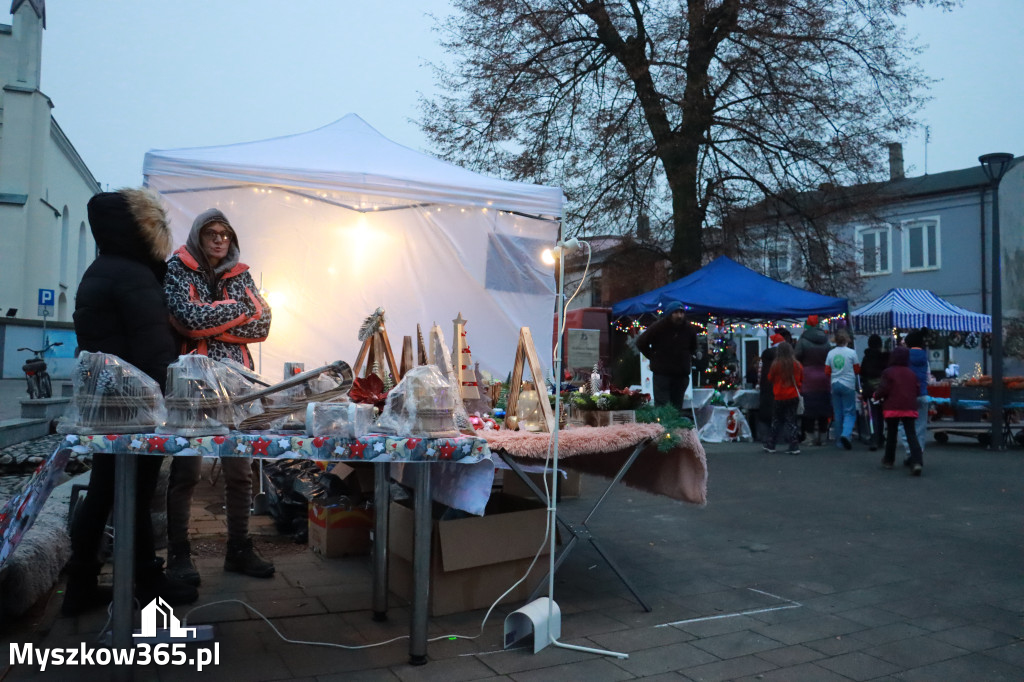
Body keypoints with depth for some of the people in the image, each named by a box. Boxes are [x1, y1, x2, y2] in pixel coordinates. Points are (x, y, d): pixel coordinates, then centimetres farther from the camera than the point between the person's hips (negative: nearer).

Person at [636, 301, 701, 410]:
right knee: (662, 406, -8)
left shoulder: (690, 329, 3)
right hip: (661, 373, -4)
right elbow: (641, 343, 1)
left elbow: (693, 348, 22)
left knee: (677, 407, 10)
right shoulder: (658, 327, -9)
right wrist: (653, 356, 0)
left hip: (681, 375, 4)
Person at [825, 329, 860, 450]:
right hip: (848, 385, -3)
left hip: (835, 384, 3)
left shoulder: (830, 353, -1)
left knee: (838, 413, 10)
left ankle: (839, 440, 14)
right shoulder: (852, 352, -9)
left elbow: (827, 372, 5)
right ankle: (846, 434, -19)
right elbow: (857, 370, 0)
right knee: (850, 413, 2)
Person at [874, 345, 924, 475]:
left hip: (892, 408, -3)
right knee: (911, 434, -2)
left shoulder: (888, 372, -6)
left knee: (891, 434, 12)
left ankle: (888, 460, 21)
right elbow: (917, 388, 10)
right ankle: (917, 461, -18)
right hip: (909, 408, 3)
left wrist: (876, 396, 7)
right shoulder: (911, 373, 9)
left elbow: (884, 389, -13)